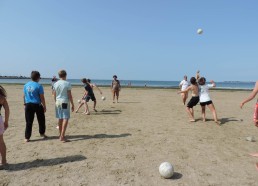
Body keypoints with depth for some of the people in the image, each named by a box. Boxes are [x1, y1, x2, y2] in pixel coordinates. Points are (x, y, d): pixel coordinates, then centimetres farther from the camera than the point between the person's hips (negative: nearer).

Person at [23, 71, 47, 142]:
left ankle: (27, 137, 9)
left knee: (29, 122, 8)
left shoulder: (26, 85, 4)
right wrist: (44, 106, -2)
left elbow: (24, 96, 10)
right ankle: (42, 133, 28)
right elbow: (42, 97, -10)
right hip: (37, 105, -4)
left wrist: (25, 104, 22)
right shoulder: (39, 86, -10)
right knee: (41, 120, 15)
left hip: (28, 105, 4)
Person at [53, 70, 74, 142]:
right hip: (65, 102, -6)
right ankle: (62, 136, -11)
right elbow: (70, 95, -9)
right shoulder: (67, 83, -9)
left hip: (58, 102, 6)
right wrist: (72, 105, -3)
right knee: (65, 119, -5)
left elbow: (54, 95, 10)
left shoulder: (55, 84, 6)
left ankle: (60, 135, 26)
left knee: (60, 119, 15)